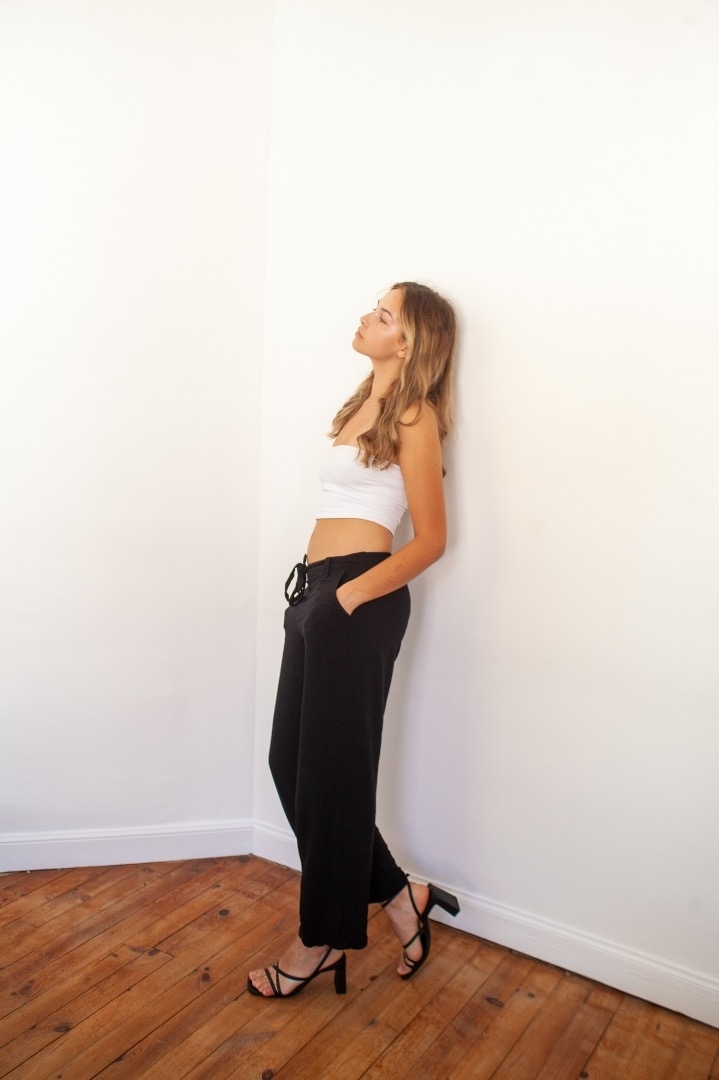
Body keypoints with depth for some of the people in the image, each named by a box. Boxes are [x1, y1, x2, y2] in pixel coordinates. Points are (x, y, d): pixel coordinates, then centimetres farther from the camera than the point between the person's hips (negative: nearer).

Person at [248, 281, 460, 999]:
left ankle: (321, 942, 23)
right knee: (289, 760, 12)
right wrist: (313, 593, 13)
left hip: (359, 602, -9)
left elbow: (430, 539, -10)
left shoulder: (412, 416, -7)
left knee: (330, 769, 2)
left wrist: (350, 594, -16)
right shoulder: (364, 403, 18)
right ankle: (397, 896, 26)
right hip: (314, 591, 9)